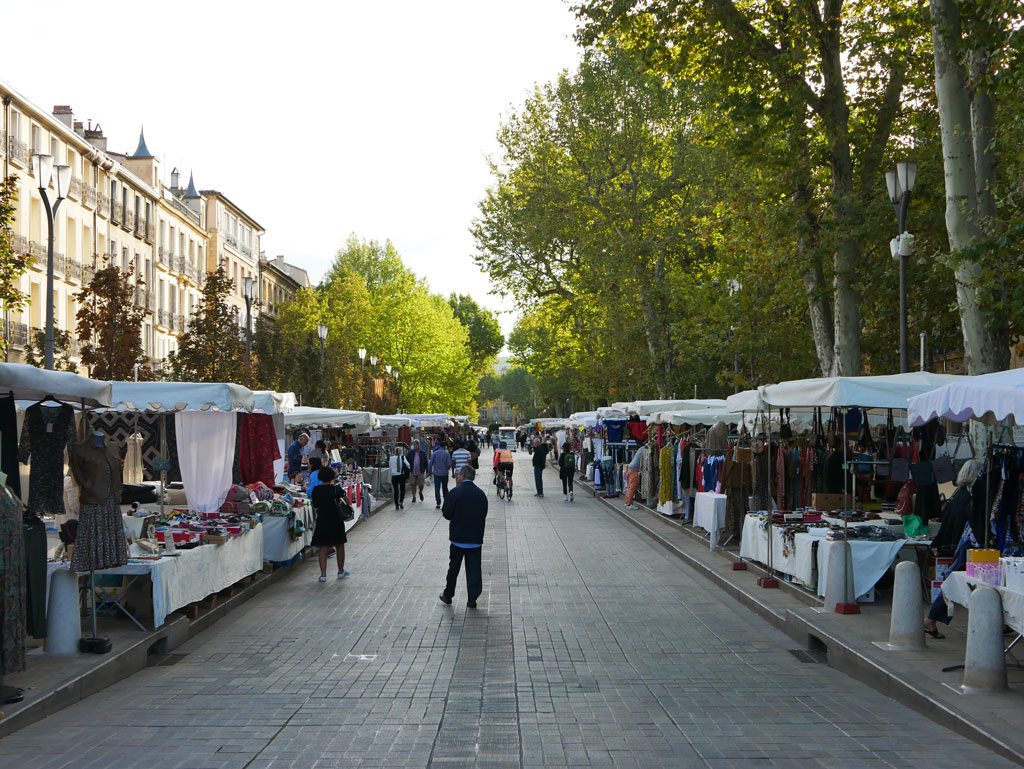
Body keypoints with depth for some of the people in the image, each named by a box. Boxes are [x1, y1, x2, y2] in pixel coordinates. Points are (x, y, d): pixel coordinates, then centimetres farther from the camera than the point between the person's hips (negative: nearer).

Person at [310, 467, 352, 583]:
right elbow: (347, 502, -7)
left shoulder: (316, 490, -2)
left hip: (322, 521, 1)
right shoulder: (337, 489, -8)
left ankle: (323, 574, -3)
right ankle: (341, 571, 25)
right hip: (336, 521, -1)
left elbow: (314, 507, 4)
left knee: (323, 547, 4)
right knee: (340, 546, 14)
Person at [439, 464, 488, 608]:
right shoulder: (481, 493, 2)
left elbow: (446, 514, -10)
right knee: (474, 569, 6)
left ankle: (448, 596, 22)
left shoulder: (456, 492, -13)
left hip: (458, 538, -3)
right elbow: (484, 515, 7)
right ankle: (472, 599, 6)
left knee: (453, 568, 11)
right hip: (476, 538, 3)